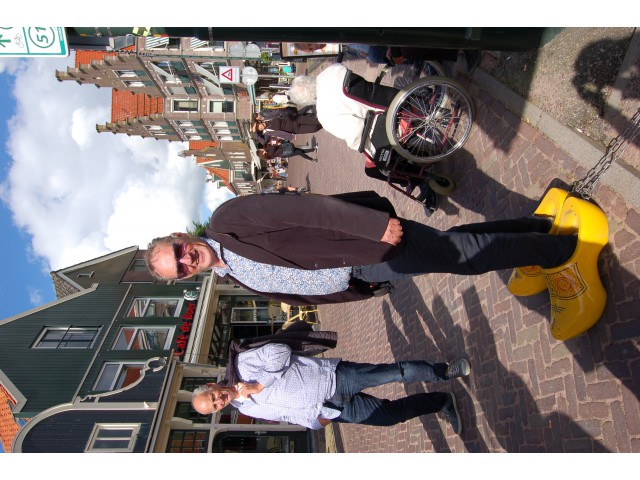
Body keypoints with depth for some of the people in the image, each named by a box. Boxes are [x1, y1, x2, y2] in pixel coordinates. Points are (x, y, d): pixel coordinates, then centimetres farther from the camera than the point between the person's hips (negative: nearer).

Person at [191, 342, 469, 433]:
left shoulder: (241, 364, -6)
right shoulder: (248, 409, 6)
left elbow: (280, 352, -17)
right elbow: (289, 412, 8)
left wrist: (258, 384, -18)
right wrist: (314, 419, -6)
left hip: (334, 374, -2)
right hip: (334, 408, 3)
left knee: (399, 371, -10)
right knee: (388, 414, -2)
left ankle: (445, 371, 14)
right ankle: (441, 402, 20)